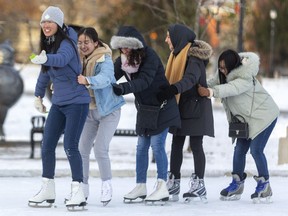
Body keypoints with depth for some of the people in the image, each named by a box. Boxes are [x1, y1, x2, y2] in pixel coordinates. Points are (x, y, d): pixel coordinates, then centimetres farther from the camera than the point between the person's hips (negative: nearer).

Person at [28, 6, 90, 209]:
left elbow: (61, 59, -39)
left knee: (70, 146, -14)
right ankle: (48, 189, 15)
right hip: (58, 103, 8)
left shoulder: (67, 43, -16)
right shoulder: (47, 44, 8)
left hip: (77, 102, -8)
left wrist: (46, 58, -57)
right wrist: (39, 95, 26)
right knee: (47, 145, 6)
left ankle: (78, 191, -8)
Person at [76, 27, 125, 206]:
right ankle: (83, 187, 14)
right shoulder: (80, 60, 0)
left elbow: (104, 78, -38)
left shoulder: (104, 60, -19)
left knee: (100, 149, -14)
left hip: (108, 110, -6)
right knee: (83, 149, 2)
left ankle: (107, 186, 3)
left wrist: (87, 81, -56)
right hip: (89, 110, 6)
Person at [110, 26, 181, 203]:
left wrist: (123, 88, -48)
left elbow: (144, 80, -35)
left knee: (157, 145, -11)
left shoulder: (149, 56, -22)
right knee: (142, 146, 9)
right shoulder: (123, 59, -1)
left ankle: (162, 188, -8)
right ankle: (141, 186, 17)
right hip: (144, 107, 7)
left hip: (161, 107, -7)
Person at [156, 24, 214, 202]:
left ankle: (199, 185, -2)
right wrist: (165, 91, -1)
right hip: (181, 107, 9)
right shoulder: (178, 55, 12)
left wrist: (174, 89, -45)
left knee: (196, 145, -6)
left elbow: (191, 78, -32)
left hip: (196, 107, -9)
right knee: (176, 145, 7)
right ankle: (174, 184, 11)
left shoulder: (193, 56, -16)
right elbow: (171, 79, 14)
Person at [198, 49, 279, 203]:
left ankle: (264, 186, 0)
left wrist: (210, 92, -58)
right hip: (246, 118, 8)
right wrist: (201, 87, -30)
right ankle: (237, 184, 15)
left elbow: (232, 88, -45)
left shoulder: (246, 77, -28)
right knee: (239, 149, 5)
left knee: (256, 149, -13)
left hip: (264, 115, -8)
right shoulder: (224, 75, 0)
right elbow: (212, 83, -8)